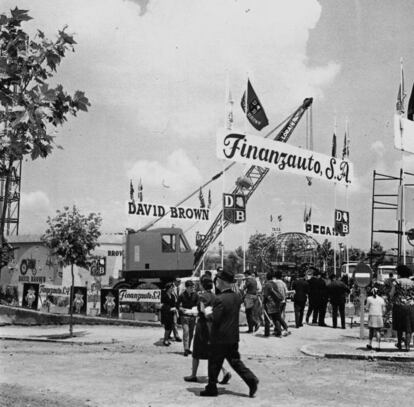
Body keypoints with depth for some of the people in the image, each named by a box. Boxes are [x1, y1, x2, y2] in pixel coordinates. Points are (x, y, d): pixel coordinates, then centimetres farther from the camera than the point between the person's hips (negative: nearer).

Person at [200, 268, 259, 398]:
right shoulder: (237, 297, 4)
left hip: (220, 338, -7)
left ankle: (211, 388, 17)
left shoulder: (220, 299, -21)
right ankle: (251, 380, 3)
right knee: (235, 361, 15)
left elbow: (215, 320, -20)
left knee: (214, 364, 7)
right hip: (233, 337, 7)